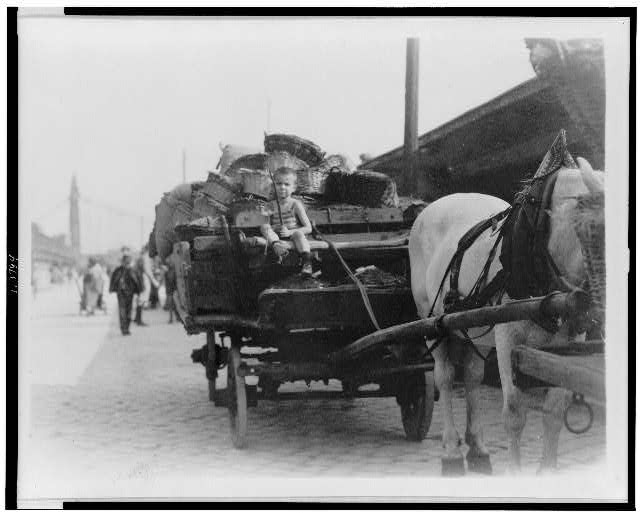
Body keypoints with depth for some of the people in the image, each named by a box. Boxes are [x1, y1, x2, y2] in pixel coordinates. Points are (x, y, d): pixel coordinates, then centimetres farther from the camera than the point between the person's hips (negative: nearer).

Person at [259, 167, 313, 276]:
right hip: (277, 236, 3)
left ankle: (306, 262, -49)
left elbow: (308, 228, -4)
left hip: (292, 235, -3)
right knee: (264, 227, -21)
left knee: (298, 233, -34)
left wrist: (290, 232, -17)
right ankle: (276, 246, -50)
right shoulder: (271, 206, 11)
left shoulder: (296, 205, 2)